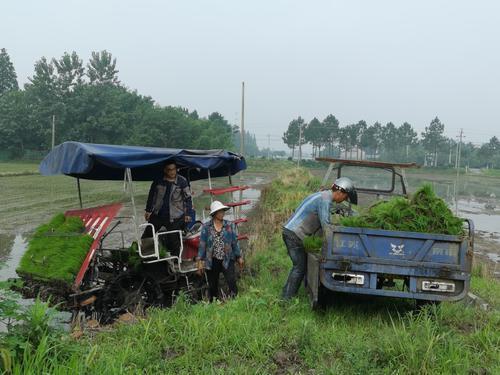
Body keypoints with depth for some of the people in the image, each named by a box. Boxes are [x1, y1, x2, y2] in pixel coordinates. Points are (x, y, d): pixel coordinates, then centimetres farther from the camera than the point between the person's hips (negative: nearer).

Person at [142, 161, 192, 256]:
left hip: (174, 217, -3)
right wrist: (148, 210, 10)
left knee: (174, 241, 1)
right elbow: (151, 195, 10)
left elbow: (188, 198, 1)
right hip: (157, 215, 3)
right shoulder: (158, 180, -2)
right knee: (146, 236, 11)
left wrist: (187, 214, -2)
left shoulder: (182, 181, -7)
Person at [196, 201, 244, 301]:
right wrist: (200, 261, -3)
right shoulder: (206, 227, -1)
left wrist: (239, 257, 10)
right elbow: (202, 244, 0)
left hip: (227, 260, 0)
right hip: (212, 261, 0)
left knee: (232, 282, -16)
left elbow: (235, 242, 9)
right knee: (213, 286, 9)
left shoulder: (230, 226, 3)